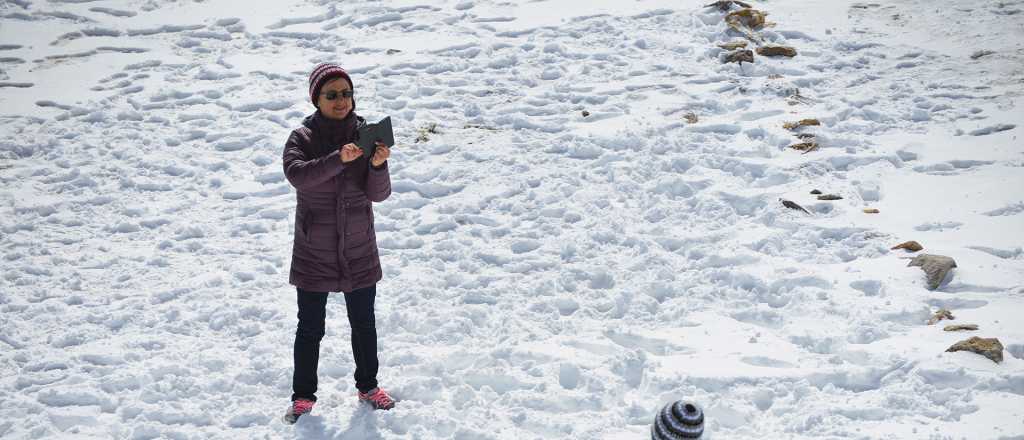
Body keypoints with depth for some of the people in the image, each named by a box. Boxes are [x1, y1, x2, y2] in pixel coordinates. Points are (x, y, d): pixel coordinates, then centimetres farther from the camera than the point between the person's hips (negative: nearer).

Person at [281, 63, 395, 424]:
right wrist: (338, 159, -42)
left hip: (359, 252, 2)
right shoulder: (303, 137, -9)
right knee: (310, 329, 9)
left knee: (364, 324, 16)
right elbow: (296, 174, -30)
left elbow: (379, 194, -9)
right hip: (313, 253, -2)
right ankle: (303, 395, 26)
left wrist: (378, 165, -29)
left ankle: (367, 386, 35)